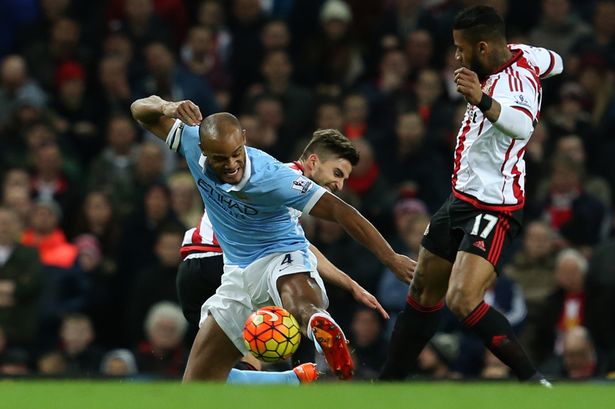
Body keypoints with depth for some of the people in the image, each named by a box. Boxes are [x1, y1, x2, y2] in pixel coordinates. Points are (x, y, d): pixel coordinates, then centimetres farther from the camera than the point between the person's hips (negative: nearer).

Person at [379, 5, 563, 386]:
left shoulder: (514, 80, -25)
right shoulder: (519, 54, 2)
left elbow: (523, 125, -48)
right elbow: (554, 62, 25)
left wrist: (483, 101, -63)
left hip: (493, 208, -11)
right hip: (462, 197, 11)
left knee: (462, 300, -25)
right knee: (423, 293, 17)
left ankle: (534, 383, -20)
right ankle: (389, 382, 29)